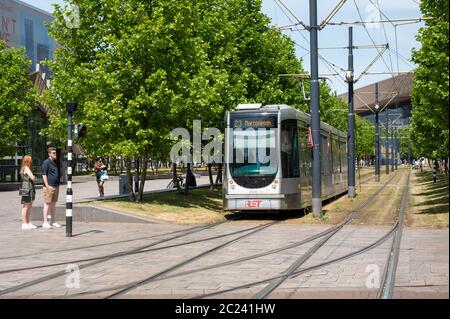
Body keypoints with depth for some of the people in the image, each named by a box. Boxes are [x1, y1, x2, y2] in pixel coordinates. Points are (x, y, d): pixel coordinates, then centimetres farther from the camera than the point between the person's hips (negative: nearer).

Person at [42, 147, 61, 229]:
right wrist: (47, 185, -18)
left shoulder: (56, 162, 16)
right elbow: (44, 174, -13)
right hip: (49, 186, -8)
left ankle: (53, 221, 17)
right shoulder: (46, 162, -8)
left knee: (53, 204, 12)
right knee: (47, 204, -5)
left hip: (56, 186, 8)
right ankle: (45, 222, -2)